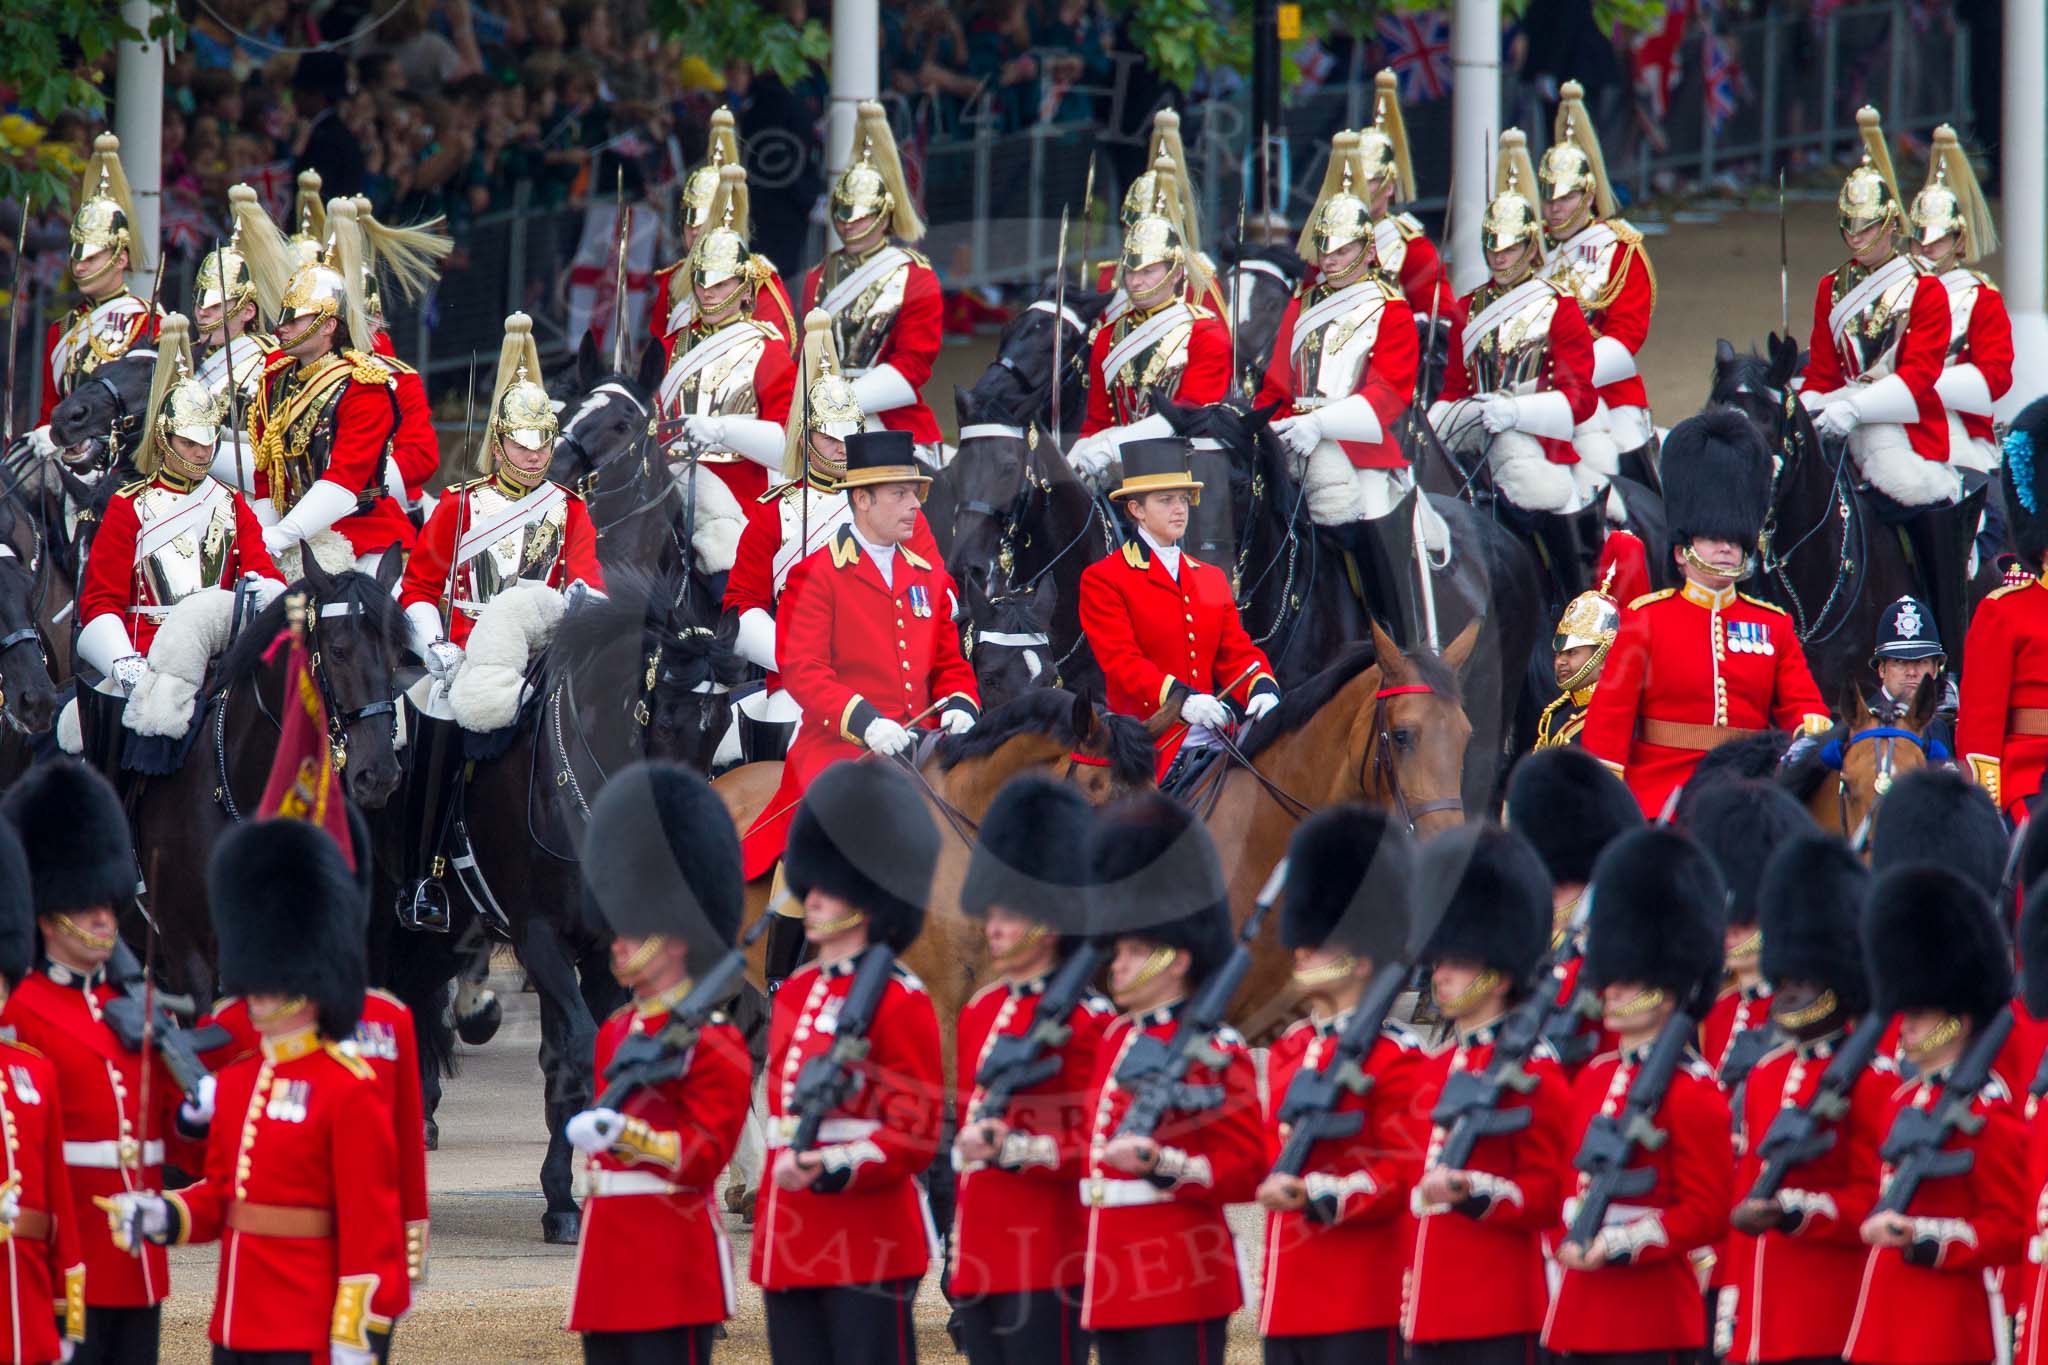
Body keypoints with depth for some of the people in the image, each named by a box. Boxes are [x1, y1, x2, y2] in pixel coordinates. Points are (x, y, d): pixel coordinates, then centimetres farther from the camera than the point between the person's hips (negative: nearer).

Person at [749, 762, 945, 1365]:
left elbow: (913, 1135, -11)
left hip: (868, 1240, -8)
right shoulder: (795, 993, 15)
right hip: (790, 1243, 8)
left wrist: (832, 1169, -25)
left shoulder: (898, 1000, -7)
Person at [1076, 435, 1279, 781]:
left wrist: (1262, 688, -10)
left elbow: (1236, 651, 13)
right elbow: (1121, 661, -10)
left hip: (1213, 743, 5)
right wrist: (1180, 698, -26)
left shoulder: (1212, 579, 21)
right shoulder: (1103, 580, 3)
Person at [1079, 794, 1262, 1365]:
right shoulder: (1118, 1038, 15)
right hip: (1116, 1290, 9)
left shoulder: (1214, 1051, -10)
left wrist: (1162, 1165, -24)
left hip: (1181, 1285, -9)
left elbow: (1244, 1168, -12)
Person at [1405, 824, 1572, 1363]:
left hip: (1500, 1317, -8)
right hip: (1431, 1314, 8)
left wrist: (1470, 1190, -23)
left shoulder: (1531, 1070, -6)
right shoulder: (1436, 1067, 16)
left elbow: (1547, 1193, -8)